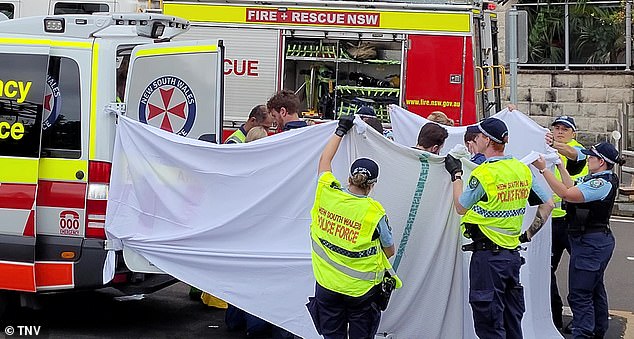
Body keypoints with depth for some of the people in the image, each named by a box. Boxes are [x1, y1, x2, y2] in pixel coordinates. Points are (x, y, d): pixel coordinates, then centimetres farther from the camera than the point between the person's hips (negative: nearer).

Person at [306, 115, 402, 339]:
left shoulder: (326, 193, -8)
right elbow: (390, 251, 0)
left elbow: (324, 160, 12)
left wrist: (341, 131, 22)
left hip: (326, 285, 3)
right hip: (361, 288, -3)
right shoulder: (374, 213, -16)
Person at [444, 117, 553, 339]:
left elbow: (461, 207, -3)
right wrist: (528, 234, 16)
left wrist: (456, 175, 8)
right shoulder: (522, 170, 5)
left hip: (488, 256, -7)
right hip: (513, 254, 7)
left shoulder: (484, 173, -16)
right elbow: (547, 204, 11)